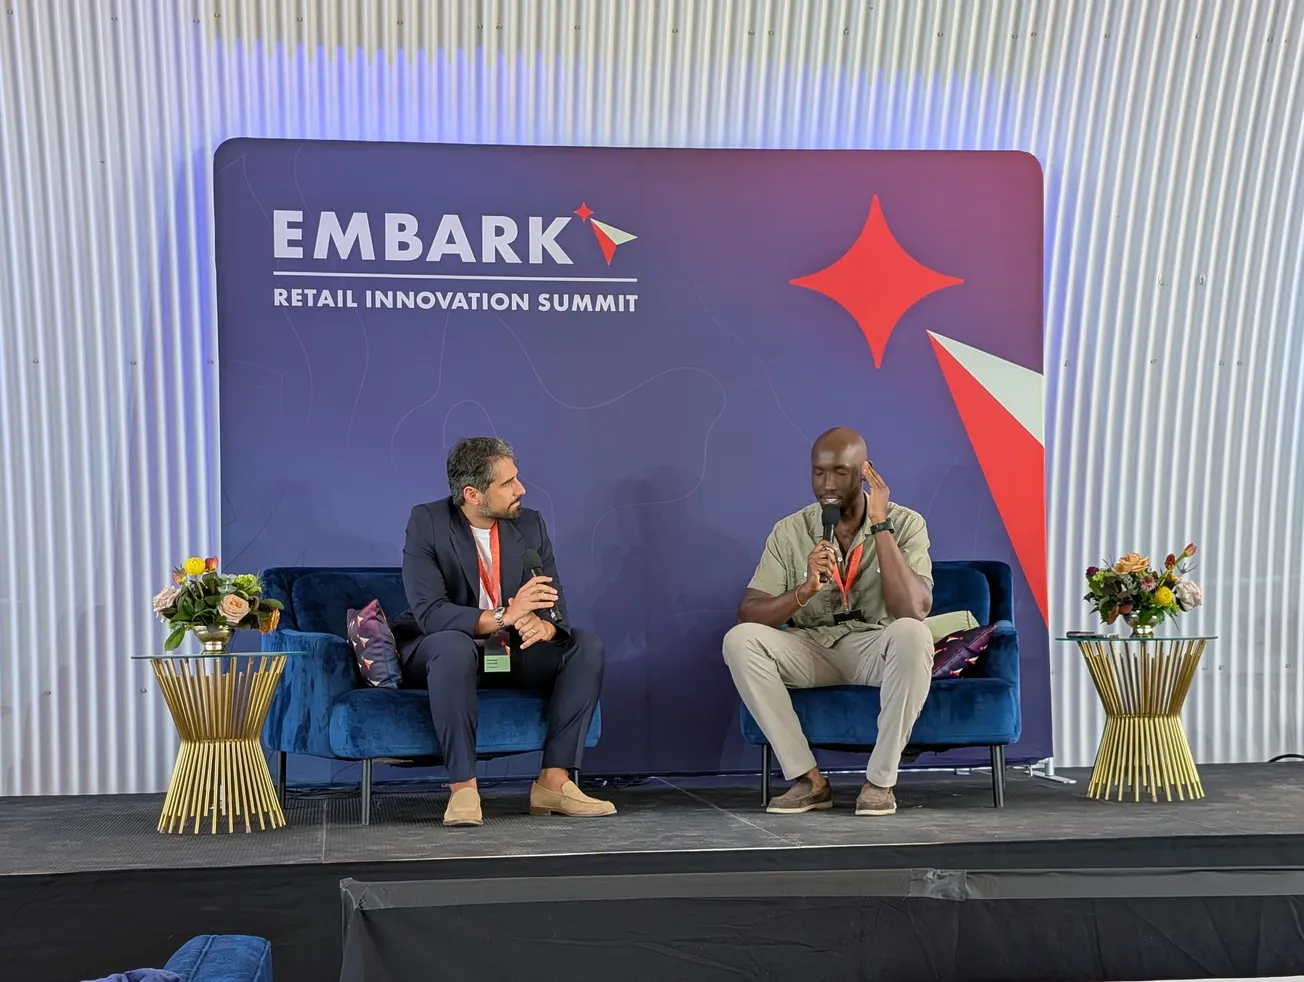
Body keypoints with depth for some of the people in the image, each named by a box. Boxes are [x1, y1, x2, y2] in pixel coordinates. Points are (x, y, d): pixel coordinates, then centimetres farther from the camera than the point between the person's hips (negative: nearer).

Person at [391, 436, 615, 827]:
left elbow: (554, 603, -5)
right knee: (454, 646, -39)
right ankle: (463, 787, -31)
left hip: (511, 651, 5)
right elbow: (429, 612, -26)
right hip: (438, 652, -5)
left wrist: (543, 626, -31)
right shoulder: (427, 523, -16)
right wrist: (501, 618, -39)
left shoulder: (530, 524, -2)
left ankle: (554, 781, -18)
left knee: (586, 645, -17)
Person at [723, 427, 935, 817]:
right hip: (811, 649, 2)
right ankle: (809, 779, -20)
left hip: (876, 647, -2)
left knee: (912, 634, -36)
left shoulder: (904, 524, -8)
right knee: (740, 639, -26)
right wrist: (805, 589, -29)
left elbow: (914, 609, -24)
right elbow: (748, 614, -11)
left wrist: (880, 525, -24)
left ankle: (881, 780, -21)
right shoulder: (790, 531, -2)